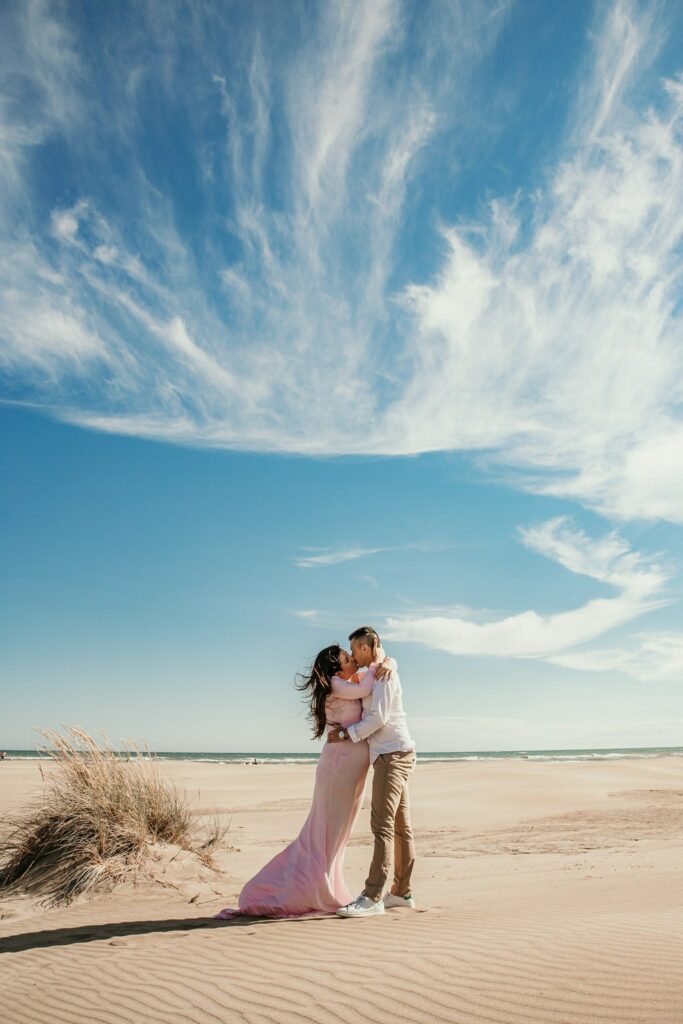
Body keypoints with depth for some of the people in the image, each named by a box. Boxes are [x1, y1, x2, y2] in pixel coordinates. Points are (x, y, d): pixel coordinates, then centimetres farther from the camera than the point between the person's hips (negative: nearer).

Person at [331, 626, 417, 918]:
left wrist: (345, 734, -11)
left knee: (383, 825, -13)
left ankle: (372, 897, -14)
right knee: (400, 826, 11)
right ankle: (402, 892, 17)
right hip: (392, 755, 10)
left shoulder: (383, 672, -10)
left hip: (393, 754, -10)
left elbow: (379, 718, -17)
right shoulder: (374, 675, 19)